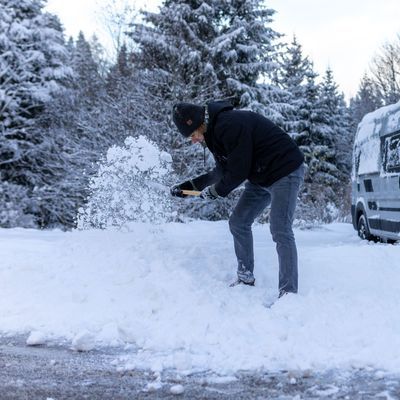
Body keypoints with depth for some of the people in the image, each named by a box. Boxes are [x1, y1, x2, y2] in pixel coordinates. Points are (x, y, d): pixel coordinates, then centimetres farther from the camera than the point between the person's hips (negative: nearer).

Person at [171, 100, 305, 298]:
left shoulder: (230, 125, -28)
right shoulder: (214, 131, 5)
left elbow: (238, 172, -24)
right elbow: (222, 171, 15)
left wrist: (217, 191, -7)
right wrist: (189, 186, 13)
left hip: (286, 172, -10)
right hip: (260, 177, 10)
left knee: (280, 231, -17)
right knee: (238, 222, 10)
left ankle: (288, 292, -15)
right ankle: (246, 278, 22)